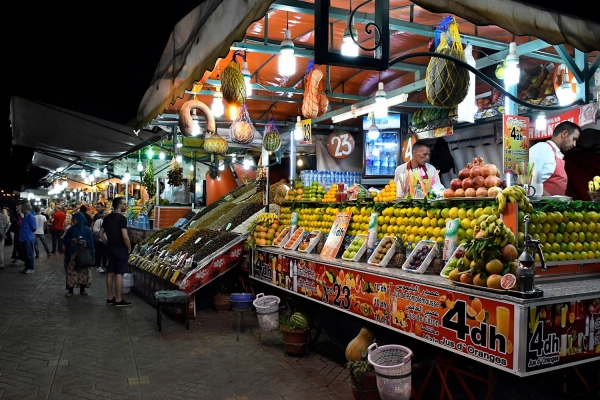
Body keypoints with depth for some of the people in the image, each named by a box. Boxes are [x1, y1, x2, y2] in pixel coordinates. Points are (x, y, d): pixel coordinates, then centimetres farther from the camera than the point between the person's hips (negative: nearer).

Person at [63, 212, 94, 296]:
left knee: (83, 271, 2)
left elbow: (91, 242, -1)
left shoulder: (86, 230, 0)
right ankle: (70, 290, 5)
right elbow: (65, 240, 5)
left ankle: (82, 289, 13)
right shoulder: (71, 229, 7)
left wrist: (84, 242, -19)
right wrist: (72, 241, -13)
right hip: (73, 254, 1)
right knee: (71, 271, -3)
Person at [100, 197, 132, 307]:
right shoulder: (122, 218, -15)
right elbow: (125, 236, -21)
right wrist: (129, 248, -8)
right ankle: (118, 300, 0)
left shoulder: (107, 218, 9)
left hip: (110, 248, 8)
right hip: (121, 248, -8)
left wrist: (108, 245, 17)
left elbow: (101, 234, 13)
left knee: (110, 273, 12)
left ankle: (110, 298, 20)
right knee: (119, 273, -4)